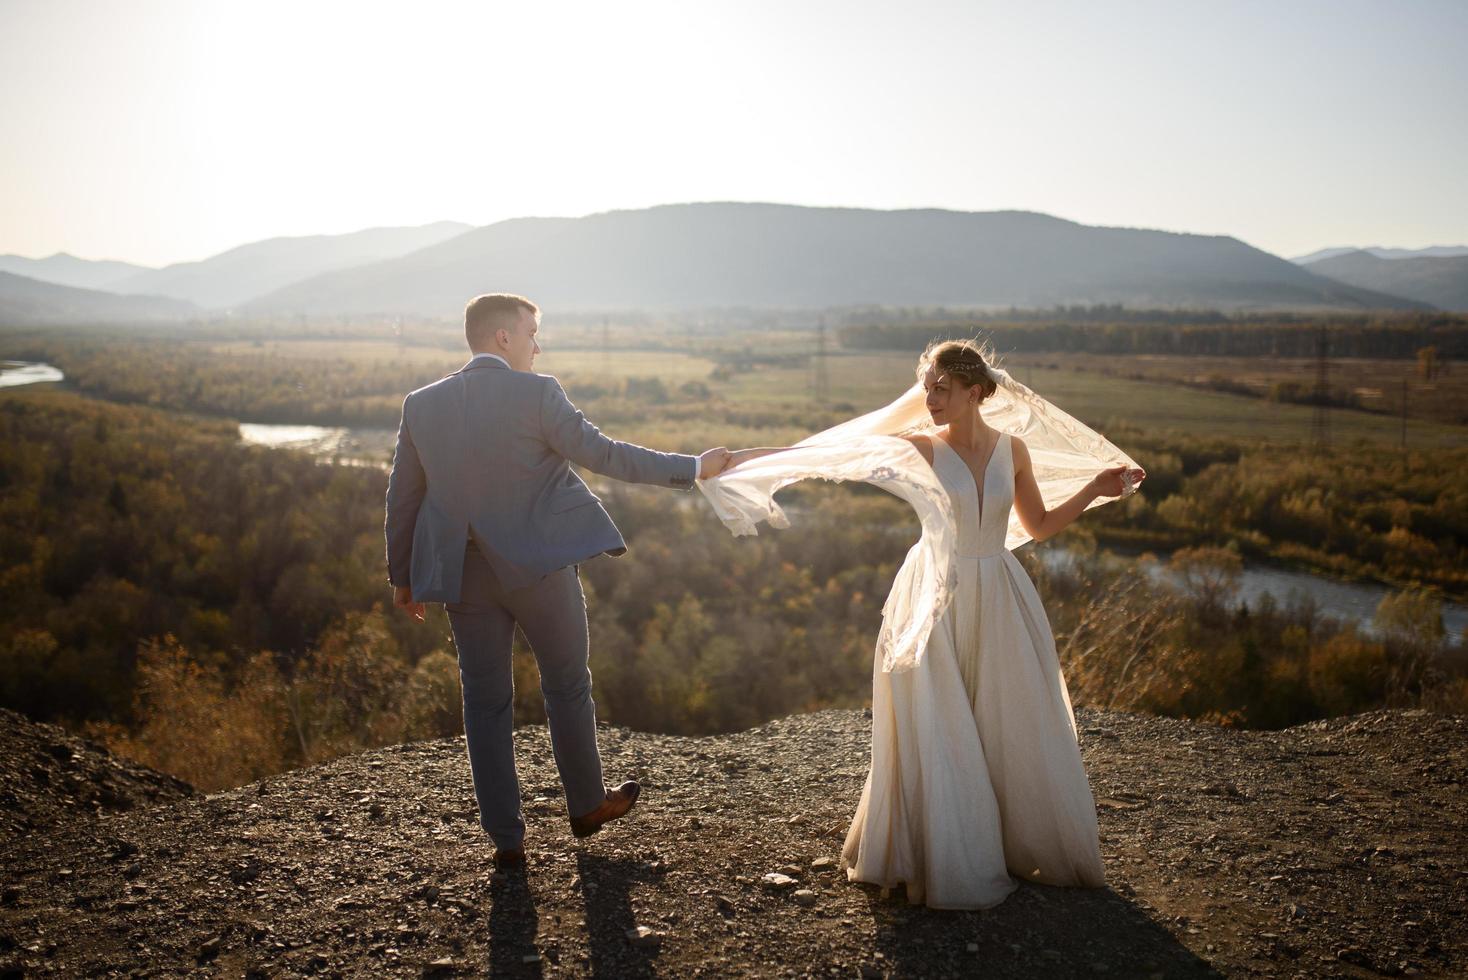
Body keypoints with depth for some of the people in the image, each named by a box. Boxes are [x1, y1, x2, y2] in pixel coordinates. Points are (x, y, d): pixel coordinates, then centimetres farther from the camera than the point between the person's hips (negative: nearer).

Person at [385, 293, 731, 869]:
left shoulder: (422, 405, 3)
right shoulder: (536, 394, -12)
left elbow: (402, 498, 7)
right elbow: (602, 454, -13)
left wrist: (402, 577, 18)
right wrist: (691, 468, -6)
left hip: (465, 577, 4)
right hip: (539, 567, -4)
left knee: (485, 703, 12)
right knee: (567, 687, 16)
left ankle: (506, 840, 16)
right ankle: (587, 805, 32)